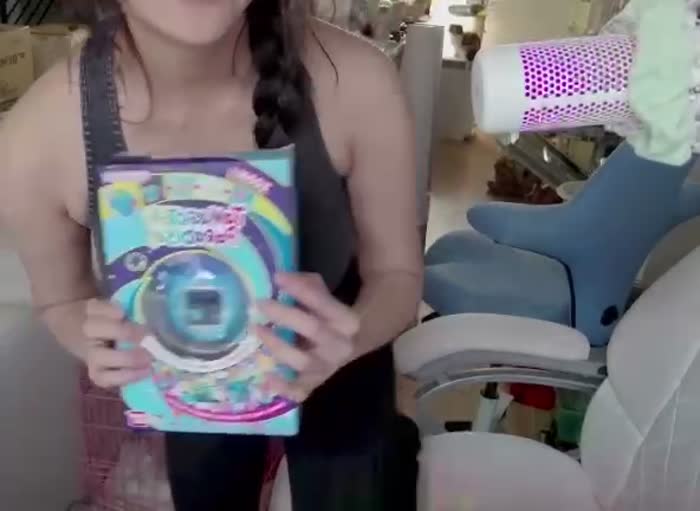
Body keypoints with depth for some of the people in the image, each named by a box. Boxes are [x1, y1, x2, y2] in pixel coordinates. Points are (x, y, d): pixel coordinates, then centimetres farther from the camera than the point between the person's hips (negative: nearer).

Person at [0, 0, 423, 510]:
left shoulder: (355, 80, -31)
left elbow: (397, 272, -17)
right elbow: (62, 298, -8)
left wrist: (349, 338, -38)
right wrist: (99, 346, -30)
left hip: (340, 373, -1)